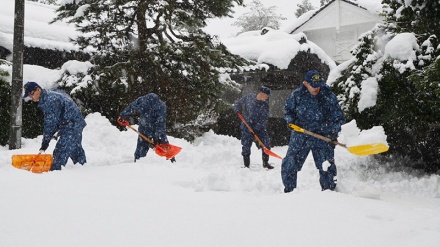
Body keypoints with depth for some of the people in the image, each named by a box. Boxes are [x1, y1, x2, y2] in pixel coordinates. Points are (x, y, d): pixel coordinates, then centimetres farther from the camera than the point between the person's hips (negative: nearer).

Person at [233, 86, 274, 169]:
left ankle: (265, 163, 11)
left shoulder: (265, 104, -7)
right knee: (246, 146, -2)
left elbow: (264, 119, -12)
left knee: (266, 144, -6)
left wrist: (256, 128, -21)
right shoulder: (249, 97, -6)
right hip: (247, 126, -1)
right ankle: (246, 165, 11)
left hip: (259, 127, 1)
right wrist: (237, 110, -11)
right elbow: (238, 103, 9)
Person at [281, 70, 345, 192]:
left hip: (322, 137, -1)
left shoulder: (329, 96, -4)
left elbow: (338, 117, 3)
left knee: (326, 168, -3)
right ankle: (289, 190, 20)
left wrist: (334, 132, -12)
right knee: (288, 165, 2)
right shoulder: (297, 95, -2)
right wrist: (291, 121, -7)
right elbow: (288, 110, 13)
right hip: (300, 135, 1)